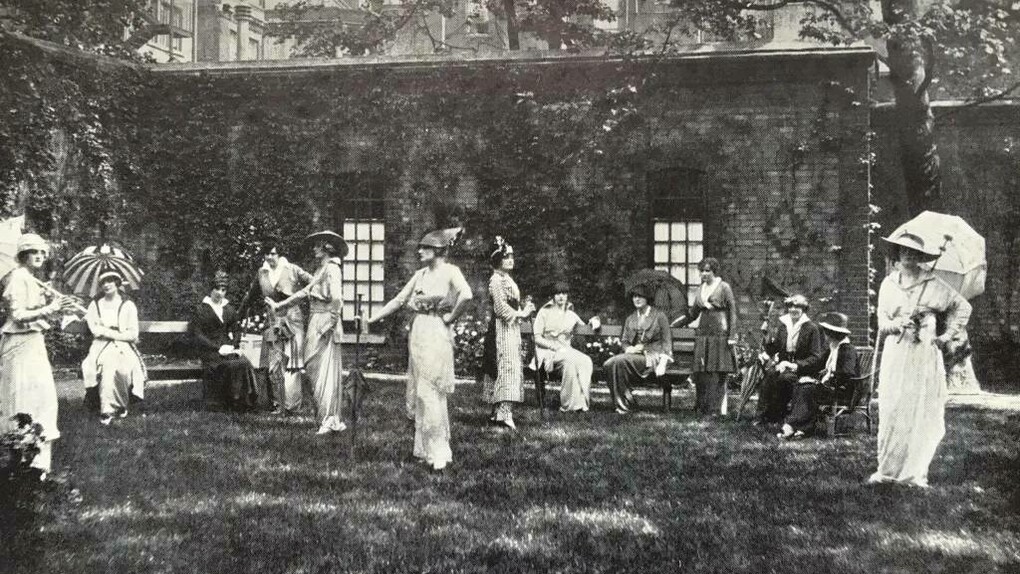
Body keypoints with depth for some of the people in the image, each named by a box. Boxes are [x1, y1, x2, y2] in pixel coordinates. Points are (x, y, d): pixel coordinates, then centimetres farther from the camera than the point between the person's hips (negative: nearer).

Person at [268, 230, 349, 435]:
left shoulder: (332, 268, -11)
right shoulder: (321, 269, 19)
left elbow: (336, 298, -22)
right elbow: (304, 292, 23)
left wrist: (330, 324, -20)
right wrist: (279, 305, 23)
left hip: (325, 321, -9)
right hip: (316, 323, 9)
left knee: (325, 370, -7)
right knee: (316, 368, 9)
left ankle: (330, 420, -5)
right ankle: (334, 419, 12)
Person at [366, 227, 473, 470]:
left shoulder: (449, 271, -7)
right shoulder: (420, 275, 15)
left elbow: (466, 295, -25)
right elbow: (399, 300, 17)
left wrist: (450, 317, -14)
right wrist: (372, 319, 12)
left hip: (436, 335, -7)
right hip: (418, 332, 7)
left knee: (430, 392, -8)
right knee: (418, 393, 8)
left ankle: (439, 451, -2)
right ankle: (424, 448, 15)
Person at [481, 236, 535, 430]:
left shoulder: (507, 279, 18)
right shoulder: (496, 280, -12)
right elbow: (501, 308, -19)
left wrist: (523, 310, 7)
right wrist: (521, 313, -13)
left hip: (511, 328, 10)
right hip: (502, 328, -10)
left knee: (503, 369, 9)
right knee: (507, 366, -16)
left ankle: (498, 411, 11)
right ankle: (504, 412, -23)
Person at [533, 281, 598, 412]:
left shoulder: (571, 315, 19)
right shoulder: (544, 312, 6)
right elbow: (537, 338, -2)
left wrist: (594, 322, 1)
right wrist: (556, 347, -15)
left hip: (565, 350, 4)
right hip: (547, 352, -4)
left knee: (586, 361, -28)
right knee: (570, 360, -36)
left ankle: (582, 401, -32)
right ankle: (569, 404, -34)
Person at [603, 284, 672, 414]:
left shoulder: (659, 316, 6)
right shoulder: (630, 319, 22)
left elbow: (666, 342, 1)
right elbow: (624, 340, 20)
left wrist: (663, 363, -13)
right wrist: (628, 348, -5)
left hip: (651, 356, -5)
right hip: (633, 353, 5)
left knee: (619, 361, -33)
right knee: (608, 365, -27)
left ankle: (625, 404, -25)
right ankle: (620, 403, -24)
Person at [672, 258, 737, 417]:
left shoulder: (724, 287, 0)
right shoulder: (701, 290, 15)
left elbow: (732, 312, -3)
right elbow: (692, 314, 22)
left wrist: (731, 336, -10)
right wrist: (671, 325, 16)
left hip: (719, 333, -5)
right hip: (703, 334, 5)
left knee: (718, 373, -5)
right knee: (701, 373, 0)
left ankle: (715, 409, -1)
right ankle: (701, 407, 6)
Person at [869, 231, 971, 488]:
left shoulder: (933, 284, 0)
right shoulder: (889, 283, 8)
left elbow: (962, 306, 9)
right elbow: (882, 320, 6)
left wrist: (949, 334, 3)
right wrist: (897, 323, -14)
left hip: (924, 354, -2)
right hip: (895, 353, 2)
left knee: (922, 413, -2)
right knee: (891, 411, -1)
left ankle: (916, 472, 4)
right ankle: (887, 468, 6)